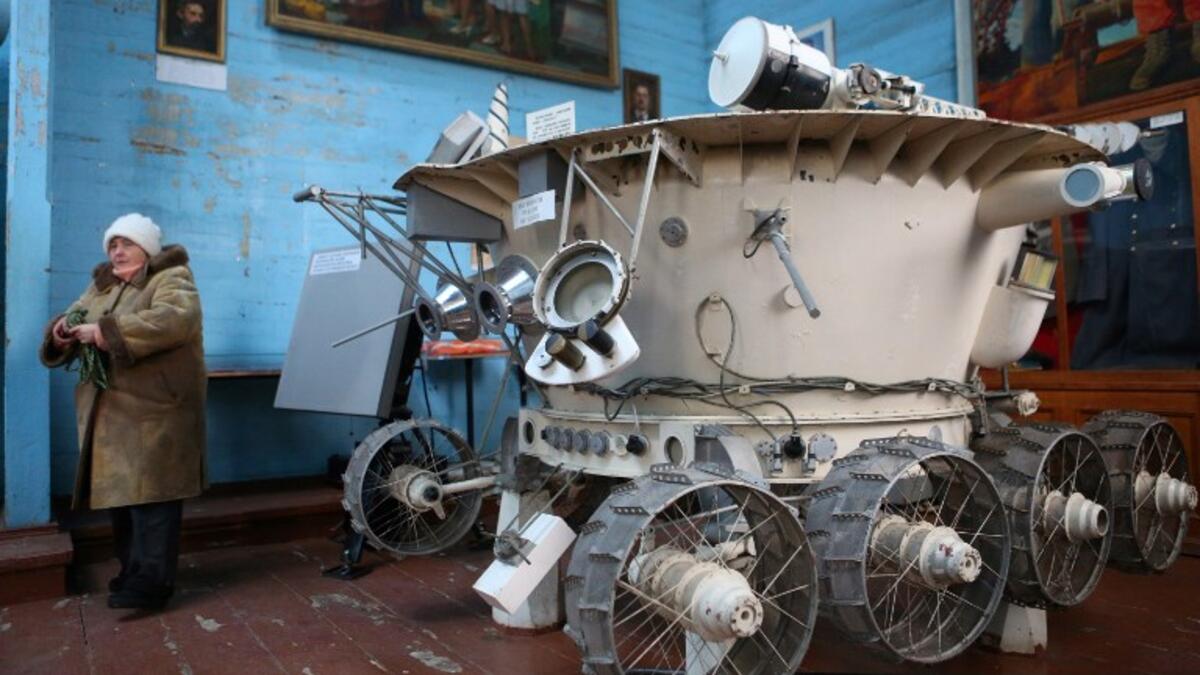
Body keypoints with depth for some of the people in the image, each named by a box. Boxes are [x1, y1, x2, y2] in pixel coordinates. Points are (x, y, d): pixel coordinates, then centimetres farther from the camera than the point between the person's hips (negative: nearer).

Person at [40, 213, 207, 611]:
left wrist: (106, 332, -27)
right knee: (119, 490, 11)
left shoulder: (171, 278, -4)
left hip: (155, 408, -7)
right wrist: (62, 333, -8)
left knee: (151, 490, -10)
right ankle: (134, 570, 22)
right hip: (109, 411, 8)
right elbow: (74, 316, 17)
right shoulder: (101, 285, 20)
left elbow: (175, 318, -24)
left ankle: (152, 580, -9)